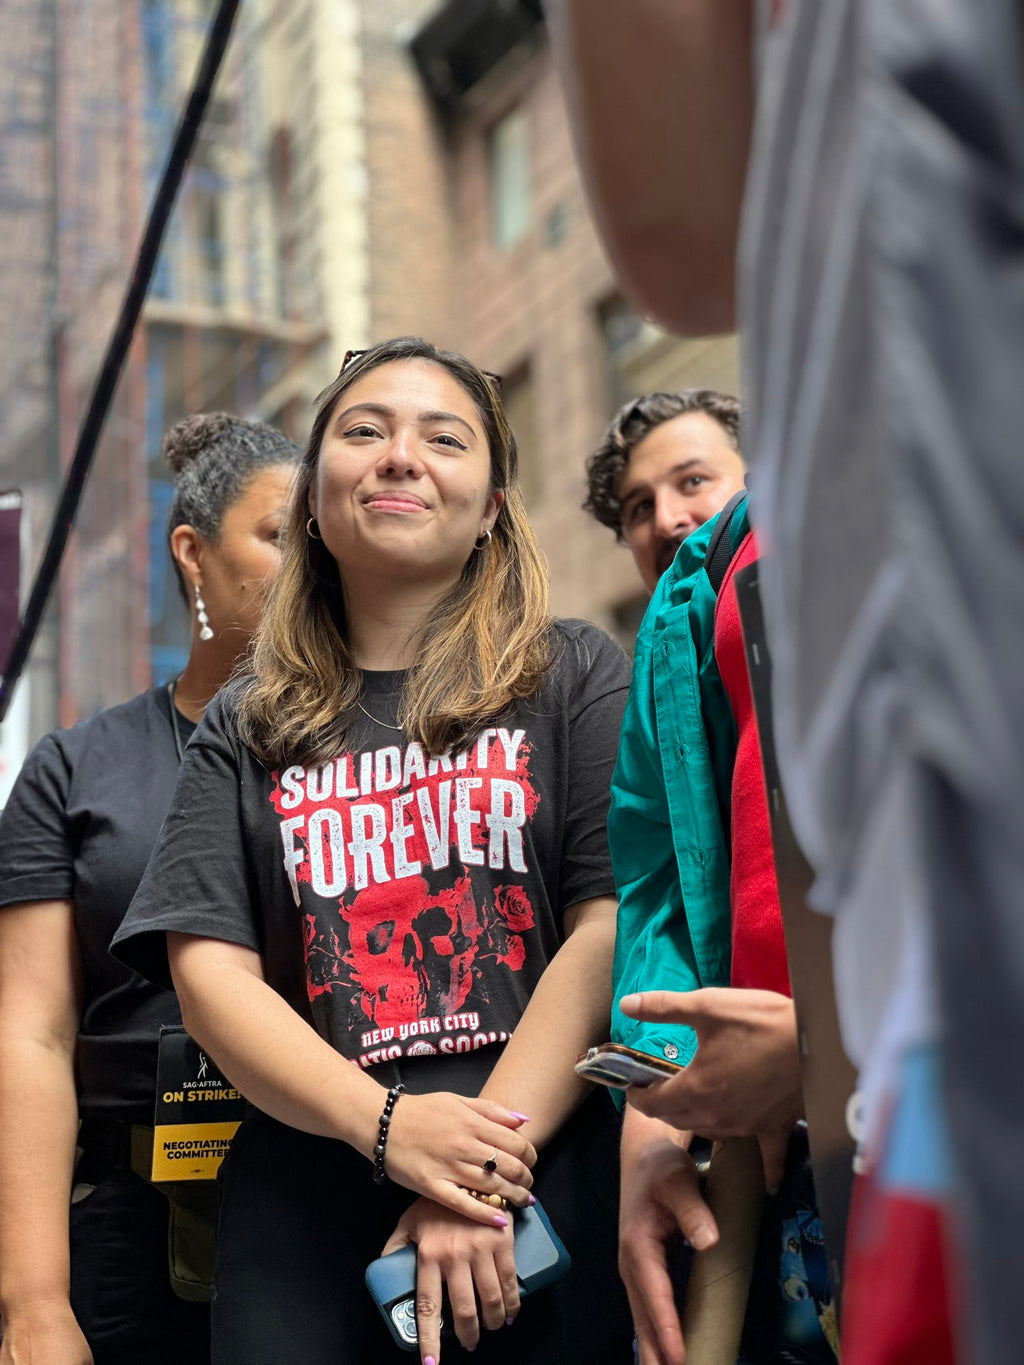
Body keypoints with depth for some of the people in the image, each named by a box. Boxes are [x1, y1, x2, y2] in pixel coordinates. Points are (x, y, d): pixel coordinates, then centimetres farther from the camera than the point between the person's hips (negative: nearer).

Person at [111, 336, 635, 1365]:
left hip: (547, 1204, -1)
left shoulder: (578, 678, 6)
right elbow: (207, 968, 1)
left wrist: (487, 1164, -15)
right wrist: (387, 1126, -16)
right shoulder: (245, 733, 12)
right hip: (302, 1222, 2)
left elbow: (612, 929, -5)